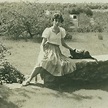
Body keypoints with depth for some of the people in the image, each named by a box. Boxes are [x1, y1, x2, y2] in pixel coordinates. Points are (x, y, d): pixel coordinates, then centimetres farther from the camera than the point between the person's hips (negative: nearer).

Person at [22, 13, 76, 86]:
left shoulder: (62, 31, 13)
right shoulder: (48, 30, -1)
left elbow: (63, 43, 24)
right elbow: (43, 43, -4)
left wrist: (70, 48, 20)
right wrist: (43, 52, -19)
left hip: (57, 50, 5)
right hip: (48, 49, -5)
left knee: (68, 63, -22)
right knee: (42, 62, -32)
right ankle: (29, 79, -26)